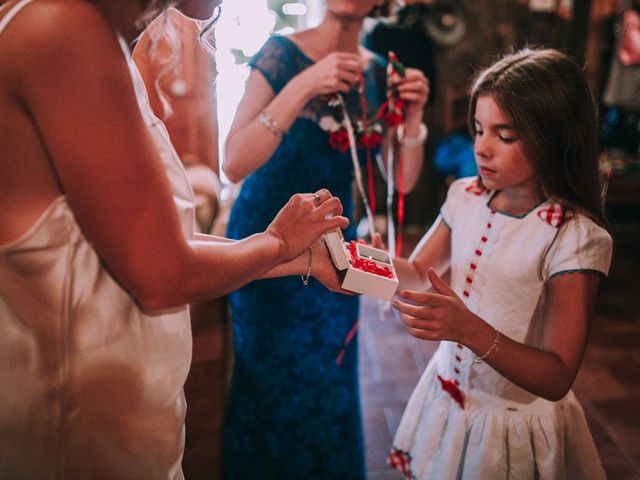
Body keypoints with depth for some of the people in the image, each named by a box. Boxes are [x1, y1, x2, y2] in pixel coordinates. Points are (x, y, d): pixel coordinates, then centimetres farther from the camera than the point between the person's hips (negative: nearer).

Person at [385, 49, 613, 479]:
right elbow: (419, 272, 3)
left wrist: (469, 329, -39)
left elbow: (557, 378, -24)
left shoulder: (576, 236, -23)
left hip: (516, 424, -5)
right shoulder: (466, 196, -6)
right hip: (446, 399, 5)